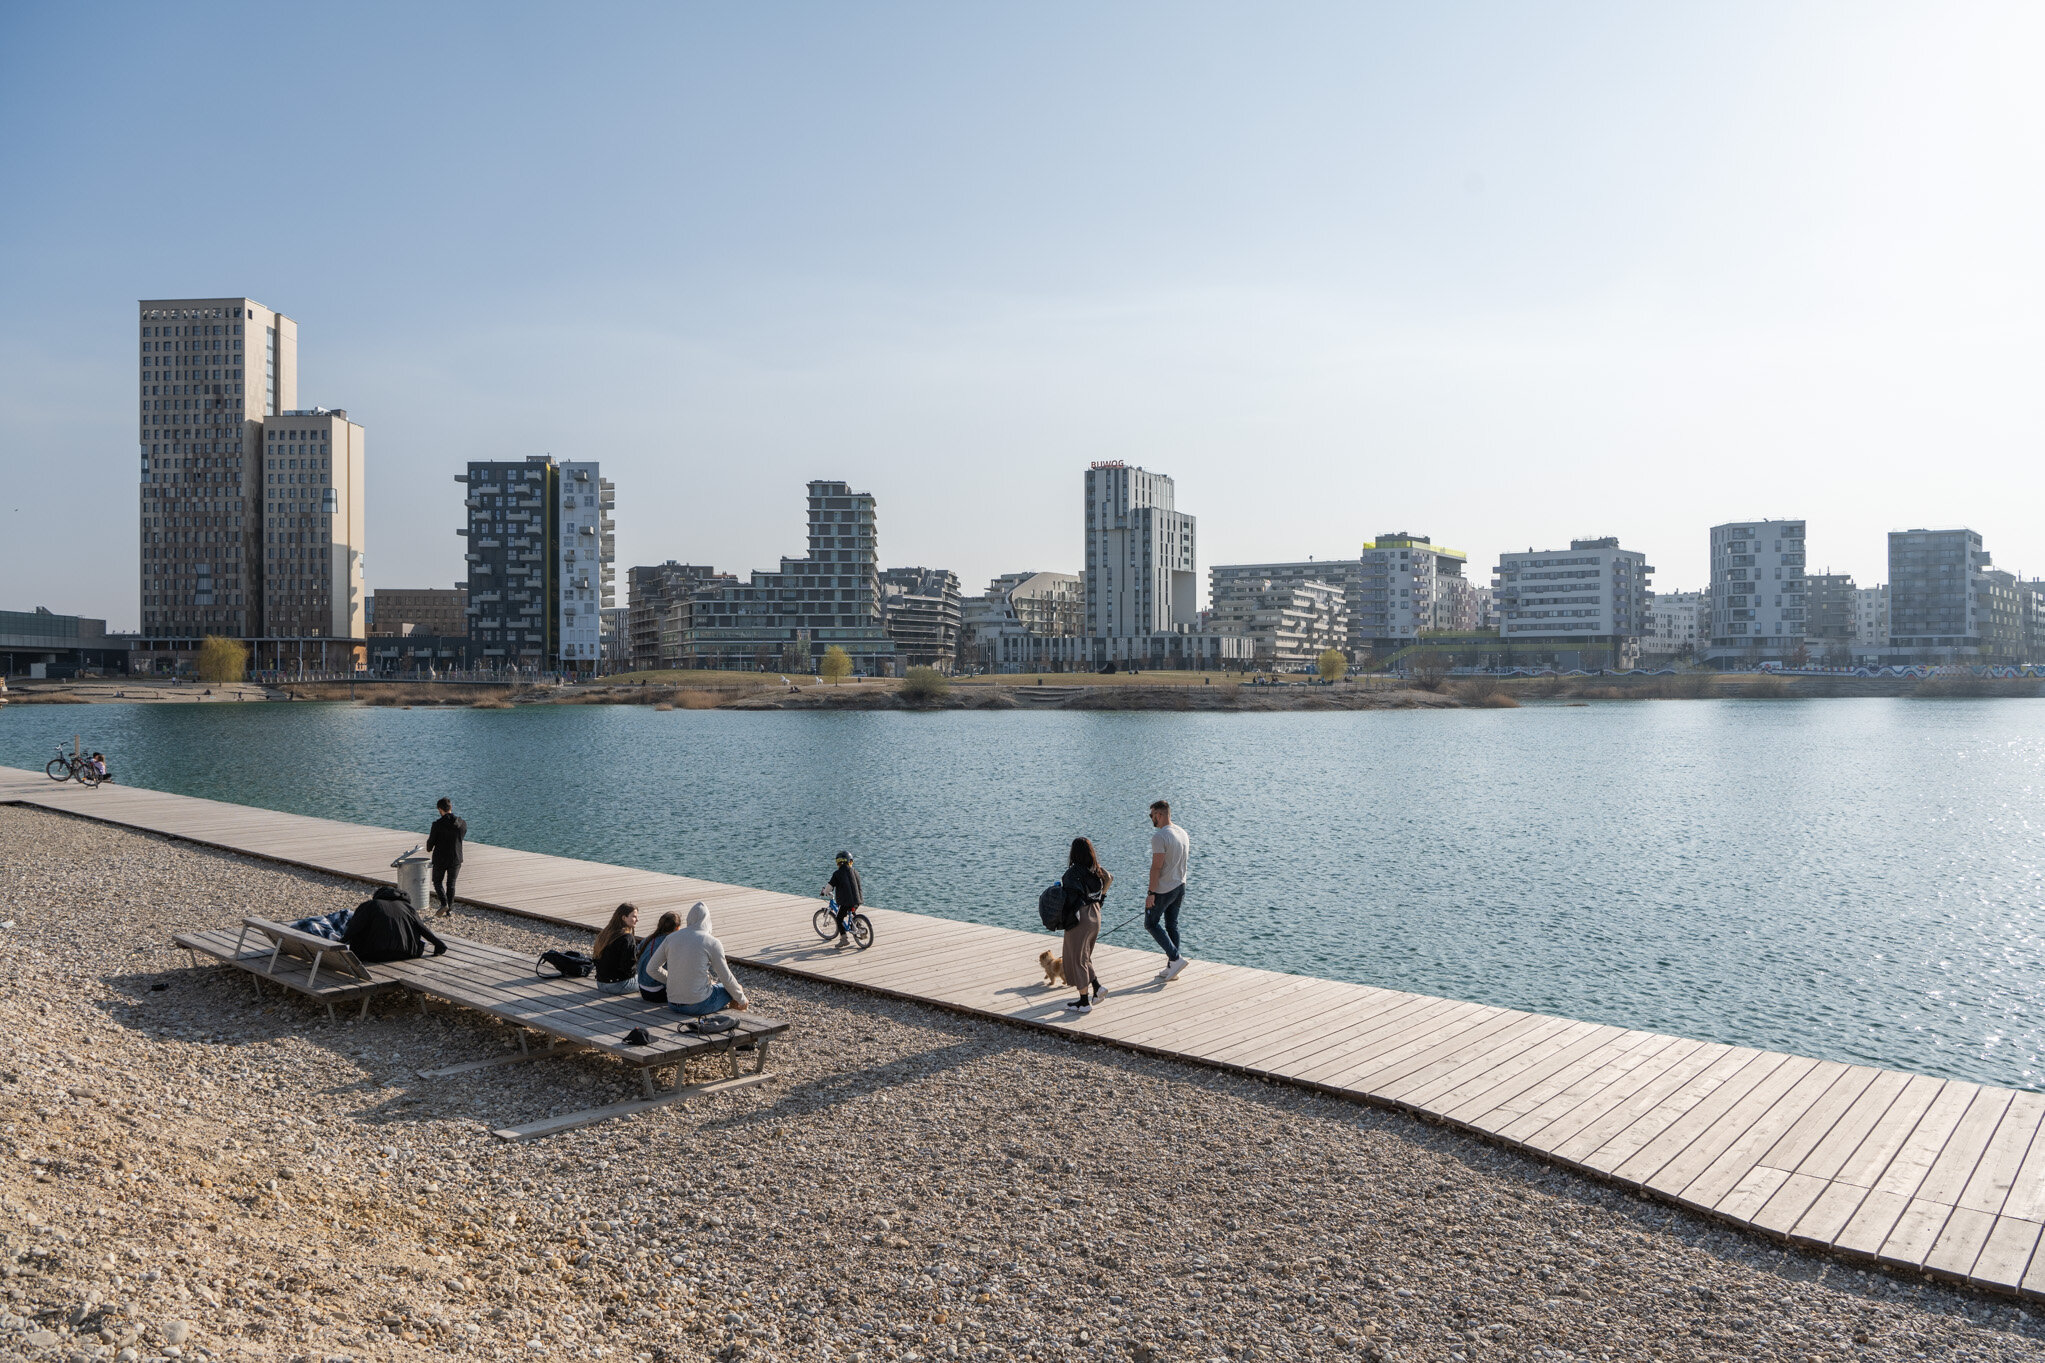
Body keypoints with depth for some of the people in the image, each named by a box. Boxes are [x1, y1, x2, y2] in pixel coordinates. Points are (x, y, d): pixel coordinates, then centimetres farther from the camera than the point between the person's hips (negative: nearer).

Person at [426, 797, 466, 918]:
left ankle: (444, 903, -6)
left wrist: (429, 849, 16)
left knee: (437, 881, 14)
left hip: (440, 859, -3)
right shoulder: (462, 824, -6)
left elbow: (431, 841, -7)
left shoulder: (437, 824, -17)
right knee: (451, 884, 15)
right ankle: (449, 909, 18)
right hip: (456, 858, 3)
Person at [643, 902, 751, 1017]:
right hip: (699, 1006, -6)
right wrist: (742, 999, 12)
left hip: (673, 1005, 6)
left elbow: (651, 968, 10)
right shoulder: (712, 943, -10)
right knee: (730, 988, 22)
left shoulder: (671, 938, 2)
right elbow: (726, 978, -3)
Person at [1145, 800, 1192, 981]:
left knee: (1151, 923, 5)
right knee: (1172, 925, 14)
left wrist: (1151, 893, -18)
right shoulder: (1182, 833, 8)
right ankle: (1172, 969, 18)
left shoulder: (1159, 836, -20)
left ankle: (1176, 958, -5)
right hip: (1180, 886, 8)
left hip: (1163, 889, -8)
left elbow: (1156, 867, -22)